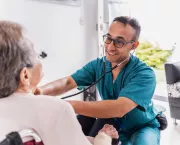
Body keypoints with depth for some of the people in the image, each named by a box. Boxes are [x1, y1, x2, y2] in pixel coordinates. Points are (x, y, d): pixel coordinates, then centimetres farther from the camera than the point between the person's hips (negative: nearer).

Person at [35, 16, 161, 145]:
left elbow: (119, 108, -45)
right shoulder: (97, 65, -11)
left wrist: (70, 105, -54)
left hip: (144, 128, -4)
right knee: (83, 120, -18)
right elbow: (68, 82, -17)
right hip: (114, 124, 4)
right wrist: (41, 90, -40)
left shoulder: (144, 74, -30)